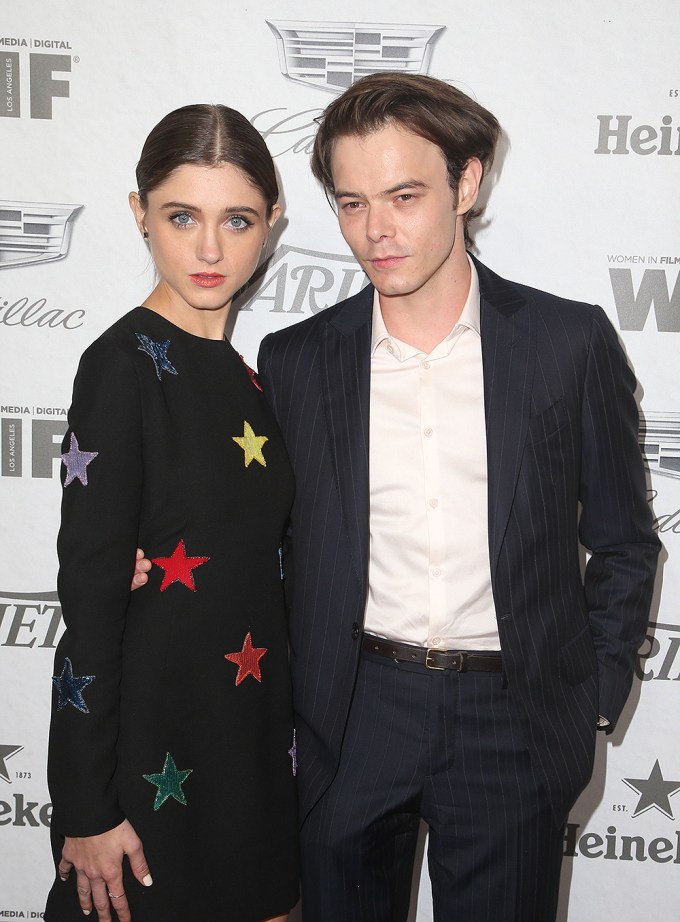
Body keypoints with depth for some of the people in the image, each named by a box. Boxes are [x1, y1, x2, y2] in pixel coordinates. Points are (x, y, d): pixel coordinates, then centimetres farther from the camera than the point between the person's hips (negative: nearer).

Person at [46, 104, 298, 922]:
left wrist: (281, 732, 8)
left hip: (250, 732, 7)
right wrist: (88, 811, -15)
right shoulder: (125, 364, -16)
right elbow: (89, 590, -17)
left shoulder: (249, 370, 5)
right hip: (150, 739, -6)